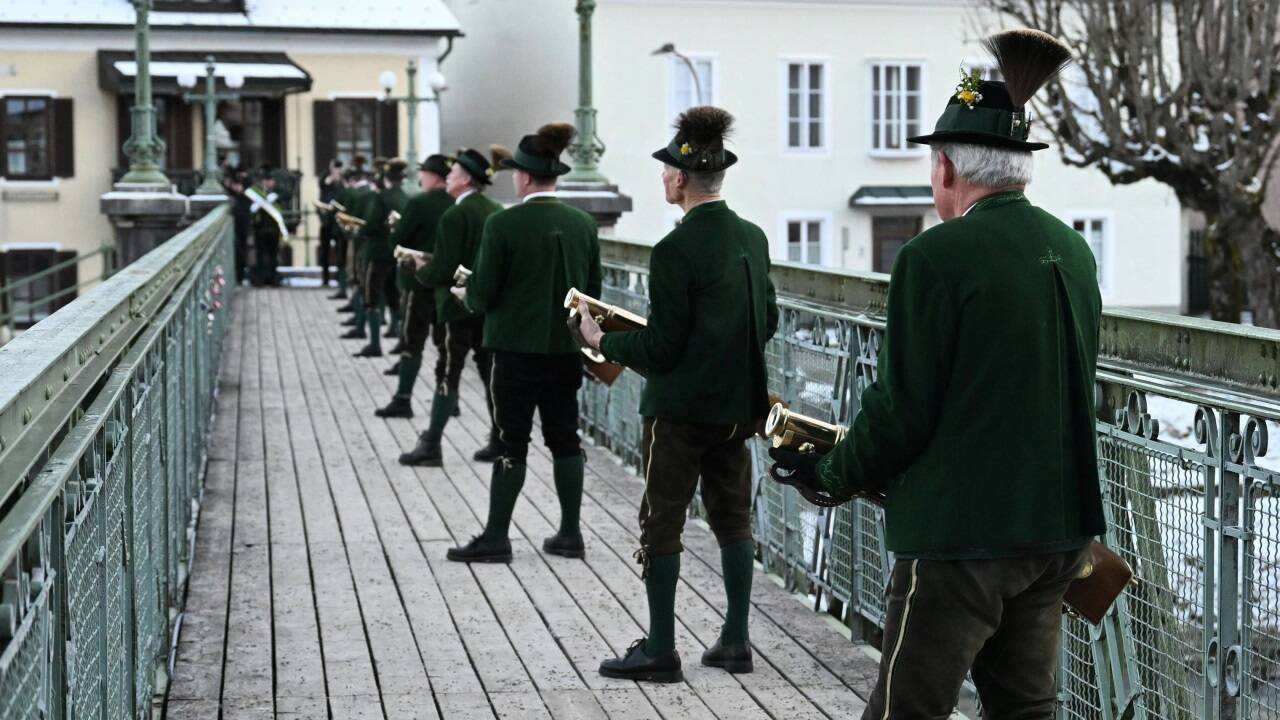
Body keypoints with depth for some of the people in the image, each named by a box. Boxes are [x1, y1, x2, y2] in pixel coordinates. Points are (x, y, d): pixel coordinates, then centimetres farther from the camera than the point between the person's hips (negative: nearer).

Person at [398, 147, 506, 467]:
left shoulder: (455, 215, -15)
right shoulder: (496, 212, 7)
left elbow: (442, 269, -17)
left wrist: (421, 270, 3)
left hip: (463, 305, -7)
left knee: (449, 374, 0)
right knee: (491, 371, 10)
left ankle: (431, 446, 5)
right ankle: (500, 443, 12)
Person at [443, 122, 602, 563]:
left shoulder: (504, 224, -13)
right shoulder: (583, 224, 2)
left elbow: (483, 297, -10)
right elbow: (592, 292, 8)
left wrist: (465, 293, 11)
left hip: (518, 349, -4)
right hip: (567, 350, 5)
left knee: (511, 443, 1)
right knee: (565, 439, 12)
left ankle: (496, 538, 6)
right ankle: (570, 534, 16)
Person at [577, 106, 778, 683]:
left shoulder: (676, 250, -19)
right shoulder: (753, 238, 4)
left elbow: (660, 350, -17)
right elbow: (767, 322, 14)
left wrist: (603, 341, -2)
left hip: (679, 409, -7)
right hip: (737, 404, 7)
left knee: (662, 525, 3)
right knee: (733, 518, 14)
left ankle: (660, 650, 7)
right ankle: (735, 641, 19)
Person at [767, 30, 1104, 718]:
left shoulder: (935, 257, -16)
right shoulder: (1072, 250, 7)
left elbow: (902, 409, -15)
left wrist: (834, 474, 1)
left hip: (961, 532, -7)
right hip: (1058, 527, 8)